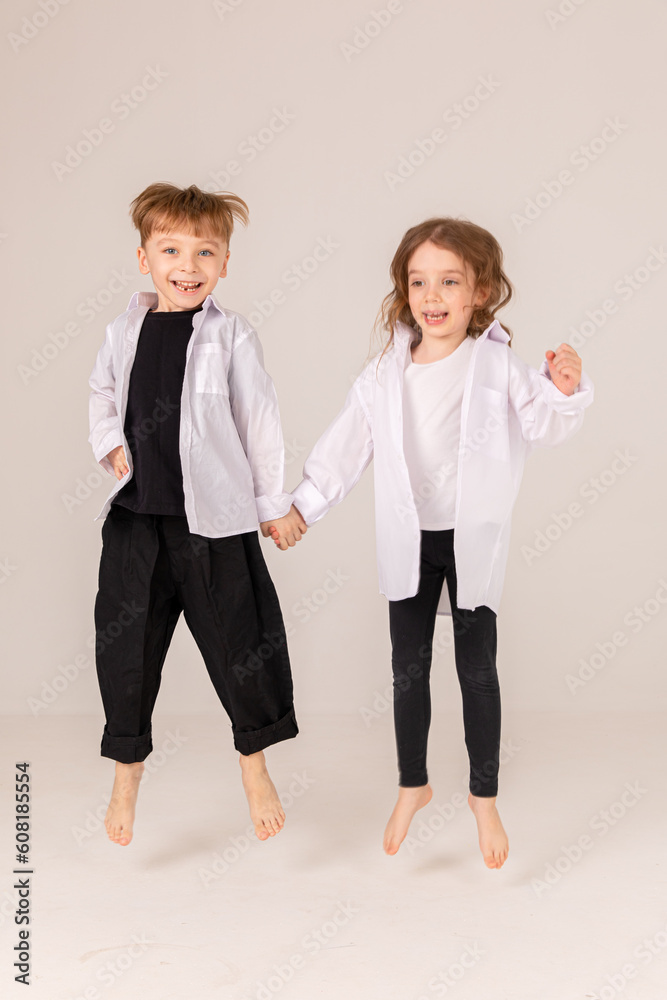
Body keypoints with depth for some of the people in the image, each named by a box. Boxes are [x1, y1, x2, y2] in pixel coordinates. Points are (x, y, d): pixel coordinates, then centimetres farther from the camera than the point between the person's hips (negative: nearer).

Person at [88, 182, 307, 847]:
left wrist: (276, 502, 2)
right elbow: (102, 394, 20)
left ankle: (253, 762, 32)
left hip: (214, 516, -3)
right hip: (135, 516, 3)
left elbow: (259, 419, -1)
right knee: (125, 643, 9)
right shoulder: (125, 330, 4)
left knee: (237, 638, 7)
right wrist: (111, 444, 1)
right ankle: (127, 772, 31)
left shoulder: (231, 336, -6)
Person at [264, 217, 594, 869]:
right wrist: (298, 508, 3)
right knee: (408, 669, 10)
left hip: (474, 539, -2)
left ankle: (484, 796, 24)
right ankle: (412, 785, 31)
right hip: (408, 540, 2)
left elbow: (543, 427, -14)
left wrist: (563, 390, -34)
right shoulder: (385, 375, 0)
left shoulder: (497, 364, -8)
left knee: (477, 669, 5)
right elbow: (345, 446, 4)